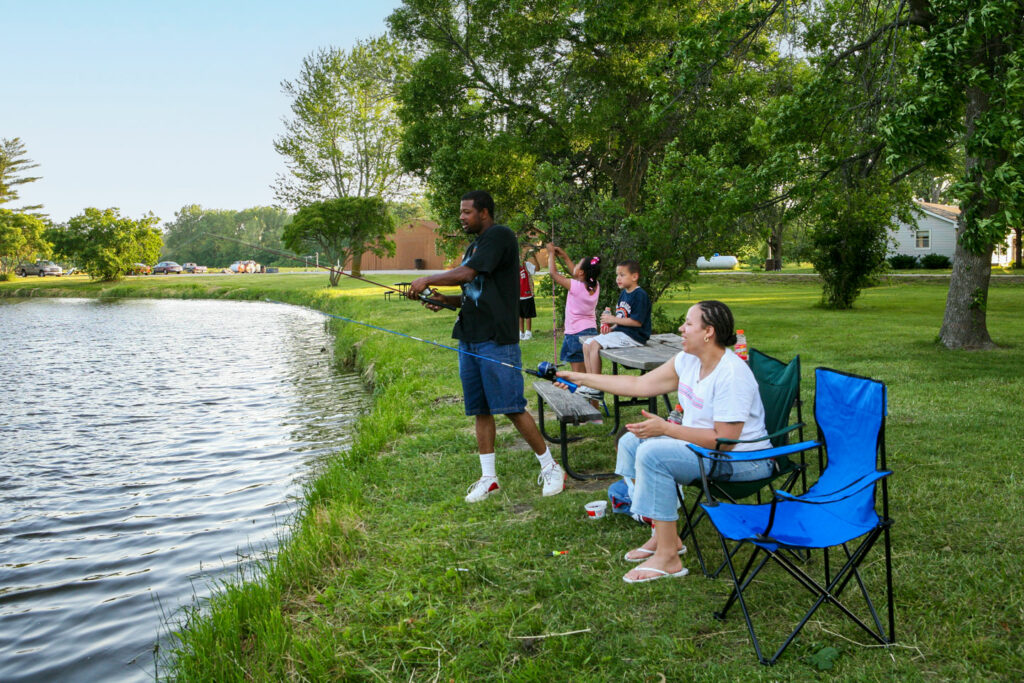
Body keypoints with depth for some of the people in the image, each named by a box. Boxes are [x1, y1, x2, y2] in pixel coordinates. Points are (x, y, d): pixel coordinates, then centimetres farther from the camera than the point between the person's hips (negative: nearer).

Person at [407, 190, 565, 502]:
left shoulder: (500, 236, -8)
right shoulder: (473, 246, 20)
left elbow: (468, 273, -18)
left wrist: (427, 280, -8)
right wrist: (443, 299, 6)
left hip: (496, 339, -9)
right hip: (469, 339, 9)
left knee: (511, 407, -7)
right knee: (480, 410, 9)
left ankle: (551, 468, 7)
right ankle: (488, 477, 17)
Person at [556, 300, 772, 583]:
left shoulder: (732, 374, -25)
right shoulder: (689, 360, 2)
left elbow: (724, 441, -27)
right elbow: (640, 384, 7)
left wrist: (667, 428, -23)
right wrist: (580, 378, 7)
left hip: (744, 460, -10)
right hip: (701, 442, 10)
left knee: (653, 453, -26)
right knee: (630, 442, 7)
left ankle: (668, 557, -17)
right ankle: (663, 535, 10)